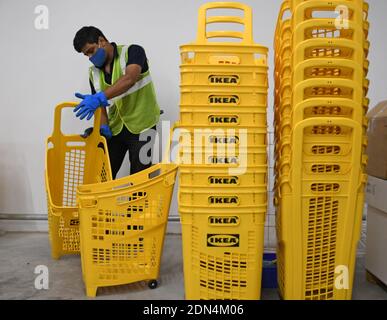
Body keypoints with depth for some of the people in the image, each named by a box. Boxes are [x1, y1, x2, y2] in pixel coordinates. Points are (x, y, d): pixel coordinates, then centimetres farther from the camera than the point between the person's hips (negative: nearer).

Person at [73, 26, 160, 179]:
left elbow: (129, 79, -29)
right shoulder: (94, 73, 7)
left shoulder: (133, 52, -9)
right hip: (115, 127, 6)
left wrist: (100, 97, -41)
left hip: (141, 125, -5)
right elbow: (100, 106, 9)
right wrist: (103, 126, -11)